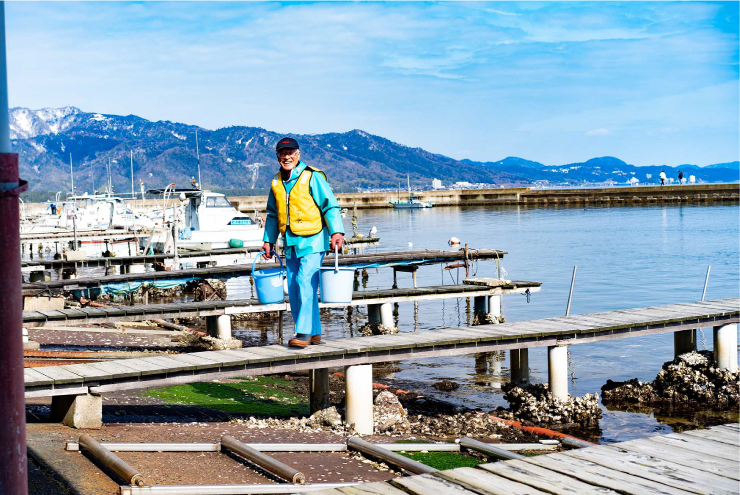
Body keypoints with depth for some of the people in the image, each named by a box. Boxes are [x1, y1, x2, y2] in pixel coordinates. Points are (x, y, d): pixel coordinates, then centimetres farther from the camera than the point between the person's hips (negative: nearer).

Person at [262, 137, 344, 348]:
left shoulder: (312, 177, -6)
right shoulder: (276, 182, 13)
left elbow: (330, 206, -8)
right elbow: (272, 215, 24)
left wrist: (336, 232, -18)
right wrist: (268, 240, 20)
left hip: (312, 241, -7)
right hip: (291, 244, 7)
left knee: (306, 283, -15)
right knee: (294, 290, 6)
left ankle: (304, 332, -11)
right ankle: (314, 333, 15)